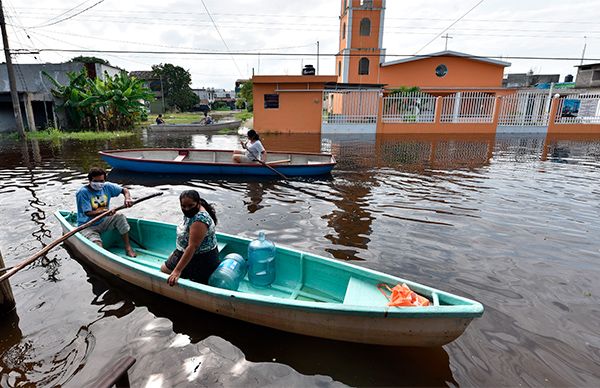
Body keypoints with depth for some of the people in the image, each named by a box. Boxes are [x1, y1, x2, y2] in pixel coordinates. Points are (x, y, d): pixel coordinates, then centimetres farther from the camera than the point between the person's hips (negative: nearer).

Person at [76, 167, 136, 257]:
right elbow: (88, 213, -22)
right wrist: (104, 211, -39)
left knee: (120, 217, -18)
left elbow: (124, 190, 6)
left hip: (104, 221, 5)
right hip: (88, 226, -5)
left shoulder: (107, 187, -3)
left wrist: (127, 198, -17)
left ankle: (128, 247, -14)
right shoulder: (83, 192, -18)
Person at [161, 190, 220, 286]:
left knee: (164, 269, -1)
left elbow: (192, 247, -34)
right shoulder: (191, 212, -2)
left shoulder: (200, 219, -32)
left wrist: (177, 271, -34)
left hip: (201, 259, -10)